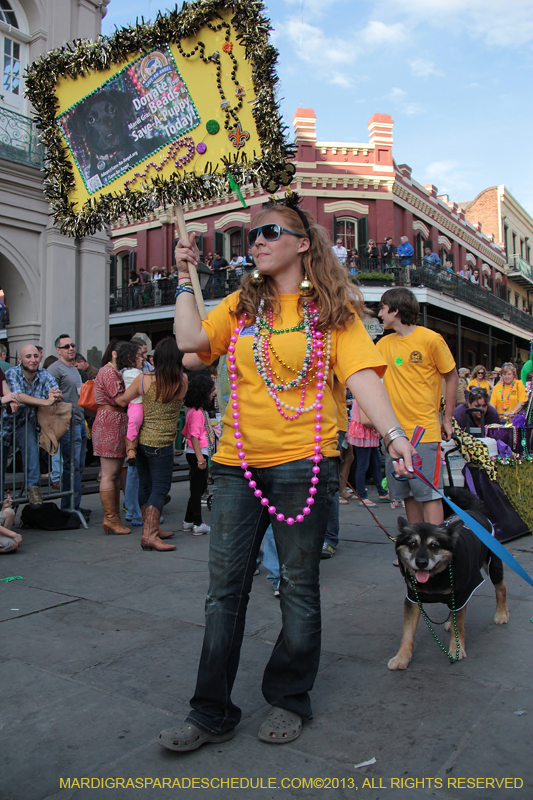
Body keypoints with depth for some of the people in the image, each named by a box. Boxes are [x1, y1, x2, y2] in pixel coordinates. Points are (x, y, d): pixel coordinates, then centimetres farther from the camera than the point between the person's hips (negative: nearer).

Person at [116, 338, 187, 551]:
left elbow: (121, 401, 8)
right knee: (160, 488, 1)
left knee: (145, 485, 14)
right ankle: (150, 535, -4)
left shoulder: (144, 379, -3)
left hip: (142, 439, 5)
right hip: (162, 444, -4)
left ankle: (150, 528, 28)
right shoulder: (182, 381, -9)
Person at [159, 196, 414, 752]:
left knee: (299, 586, 9)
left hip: (303, 462, -3)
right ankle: (212, 713, 21)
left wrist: (393, 433, -23)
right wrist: (186, 279, 5)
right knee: (224, 588, 7)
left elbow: (361, 375, -9)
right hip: (238, 463, 3)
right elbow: (190, 340, -1)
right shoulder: (240, 305, 12)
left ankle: (289, 700, 30)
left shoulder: (332, 309, 2)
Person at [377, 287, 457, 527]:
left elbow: (452, 378, 2)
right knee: (408, 495, 11)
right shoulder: (384, 344, 10)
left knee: (429, 493, -6)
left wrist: (447, 419, 3)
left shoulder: (430, 339, -5)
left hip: (425, 431, -5)